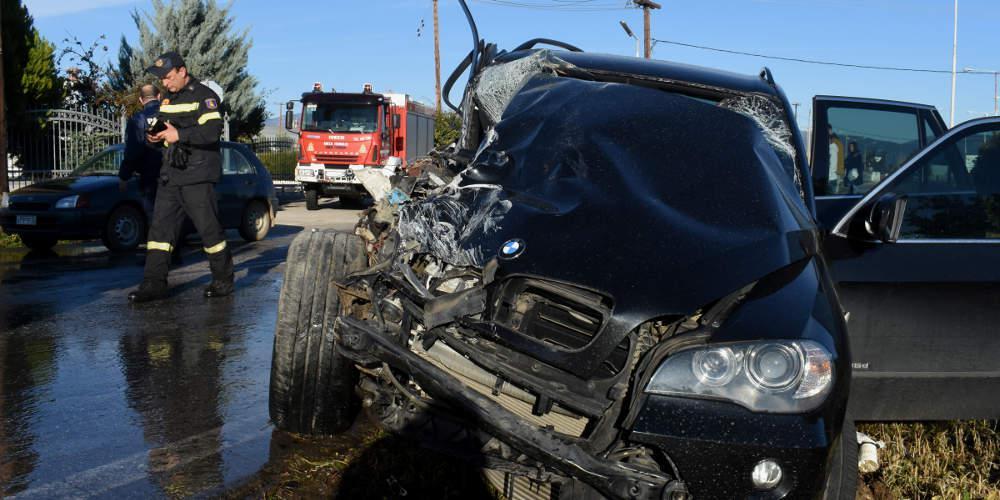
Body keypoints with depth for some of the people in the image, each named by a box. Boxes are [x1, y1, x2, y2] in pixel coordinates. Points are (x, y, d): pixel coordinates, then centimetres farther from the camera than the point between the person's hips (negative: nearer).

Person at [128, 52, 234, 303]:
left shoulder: (204, 96, -7)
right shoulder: (168, 99, 19)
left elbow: (213, 131, -20)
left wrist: (179, 135, -23)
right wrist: (155, 136, 5)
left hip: (197, 176, -8)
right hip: (170, 176, 8)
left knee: (209, 228, -2)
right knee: (160, 227, 2)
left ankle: (223, 280, 12)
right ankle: (154, 284, 3)